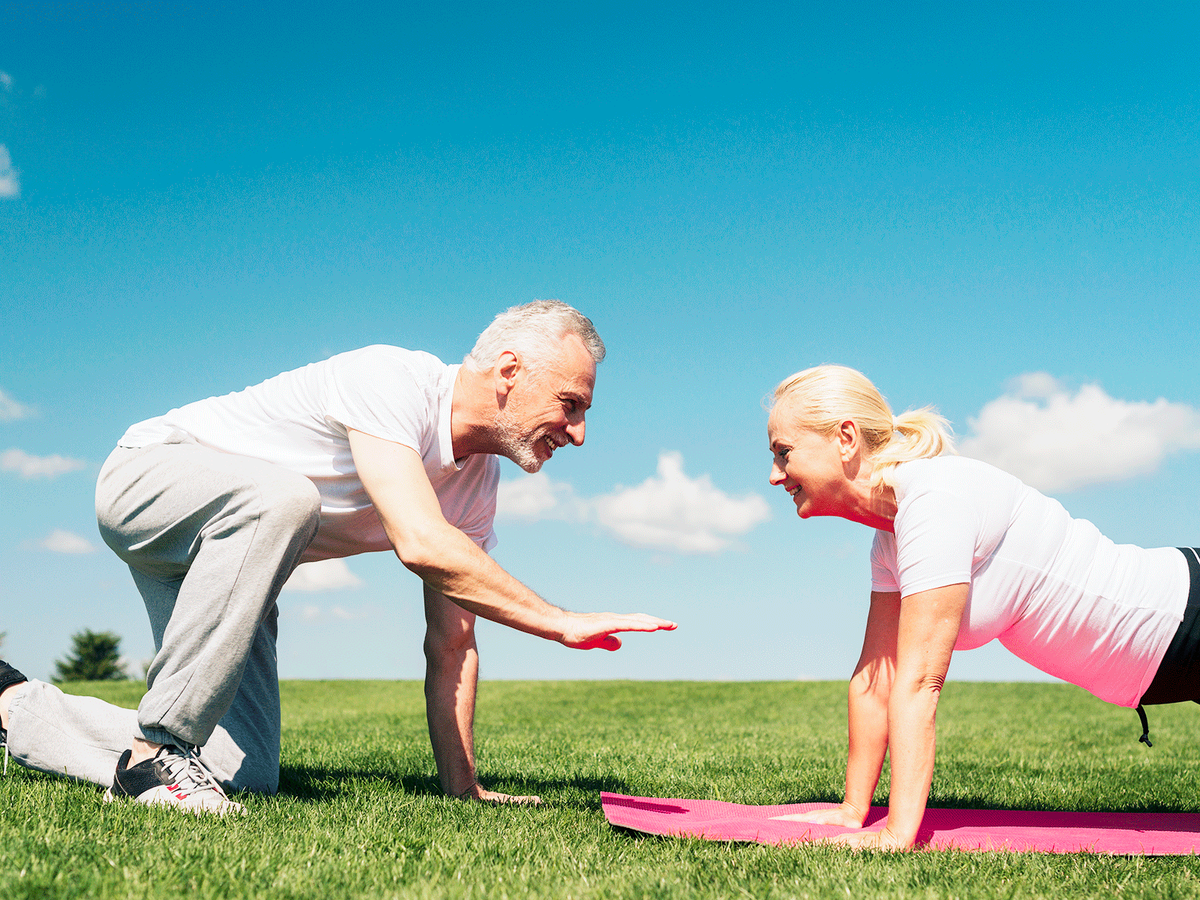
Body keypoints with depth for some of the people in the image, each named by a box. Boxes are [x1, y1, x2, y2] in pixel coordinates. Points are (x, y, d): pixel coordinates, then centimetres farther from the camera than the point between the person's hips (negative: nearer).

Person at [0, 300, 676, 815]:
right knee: (280, 497, -41)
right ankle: (158, 749, -27)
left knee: (248, 778, -5)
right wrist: (561, 623, -34)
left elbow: (452, 644, 0)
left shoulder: (477, 482, -2)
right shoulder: (392, 378, -28)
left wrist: (461, 788, -4)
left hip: (231, 555, 8)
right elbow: (421, 545, -41)